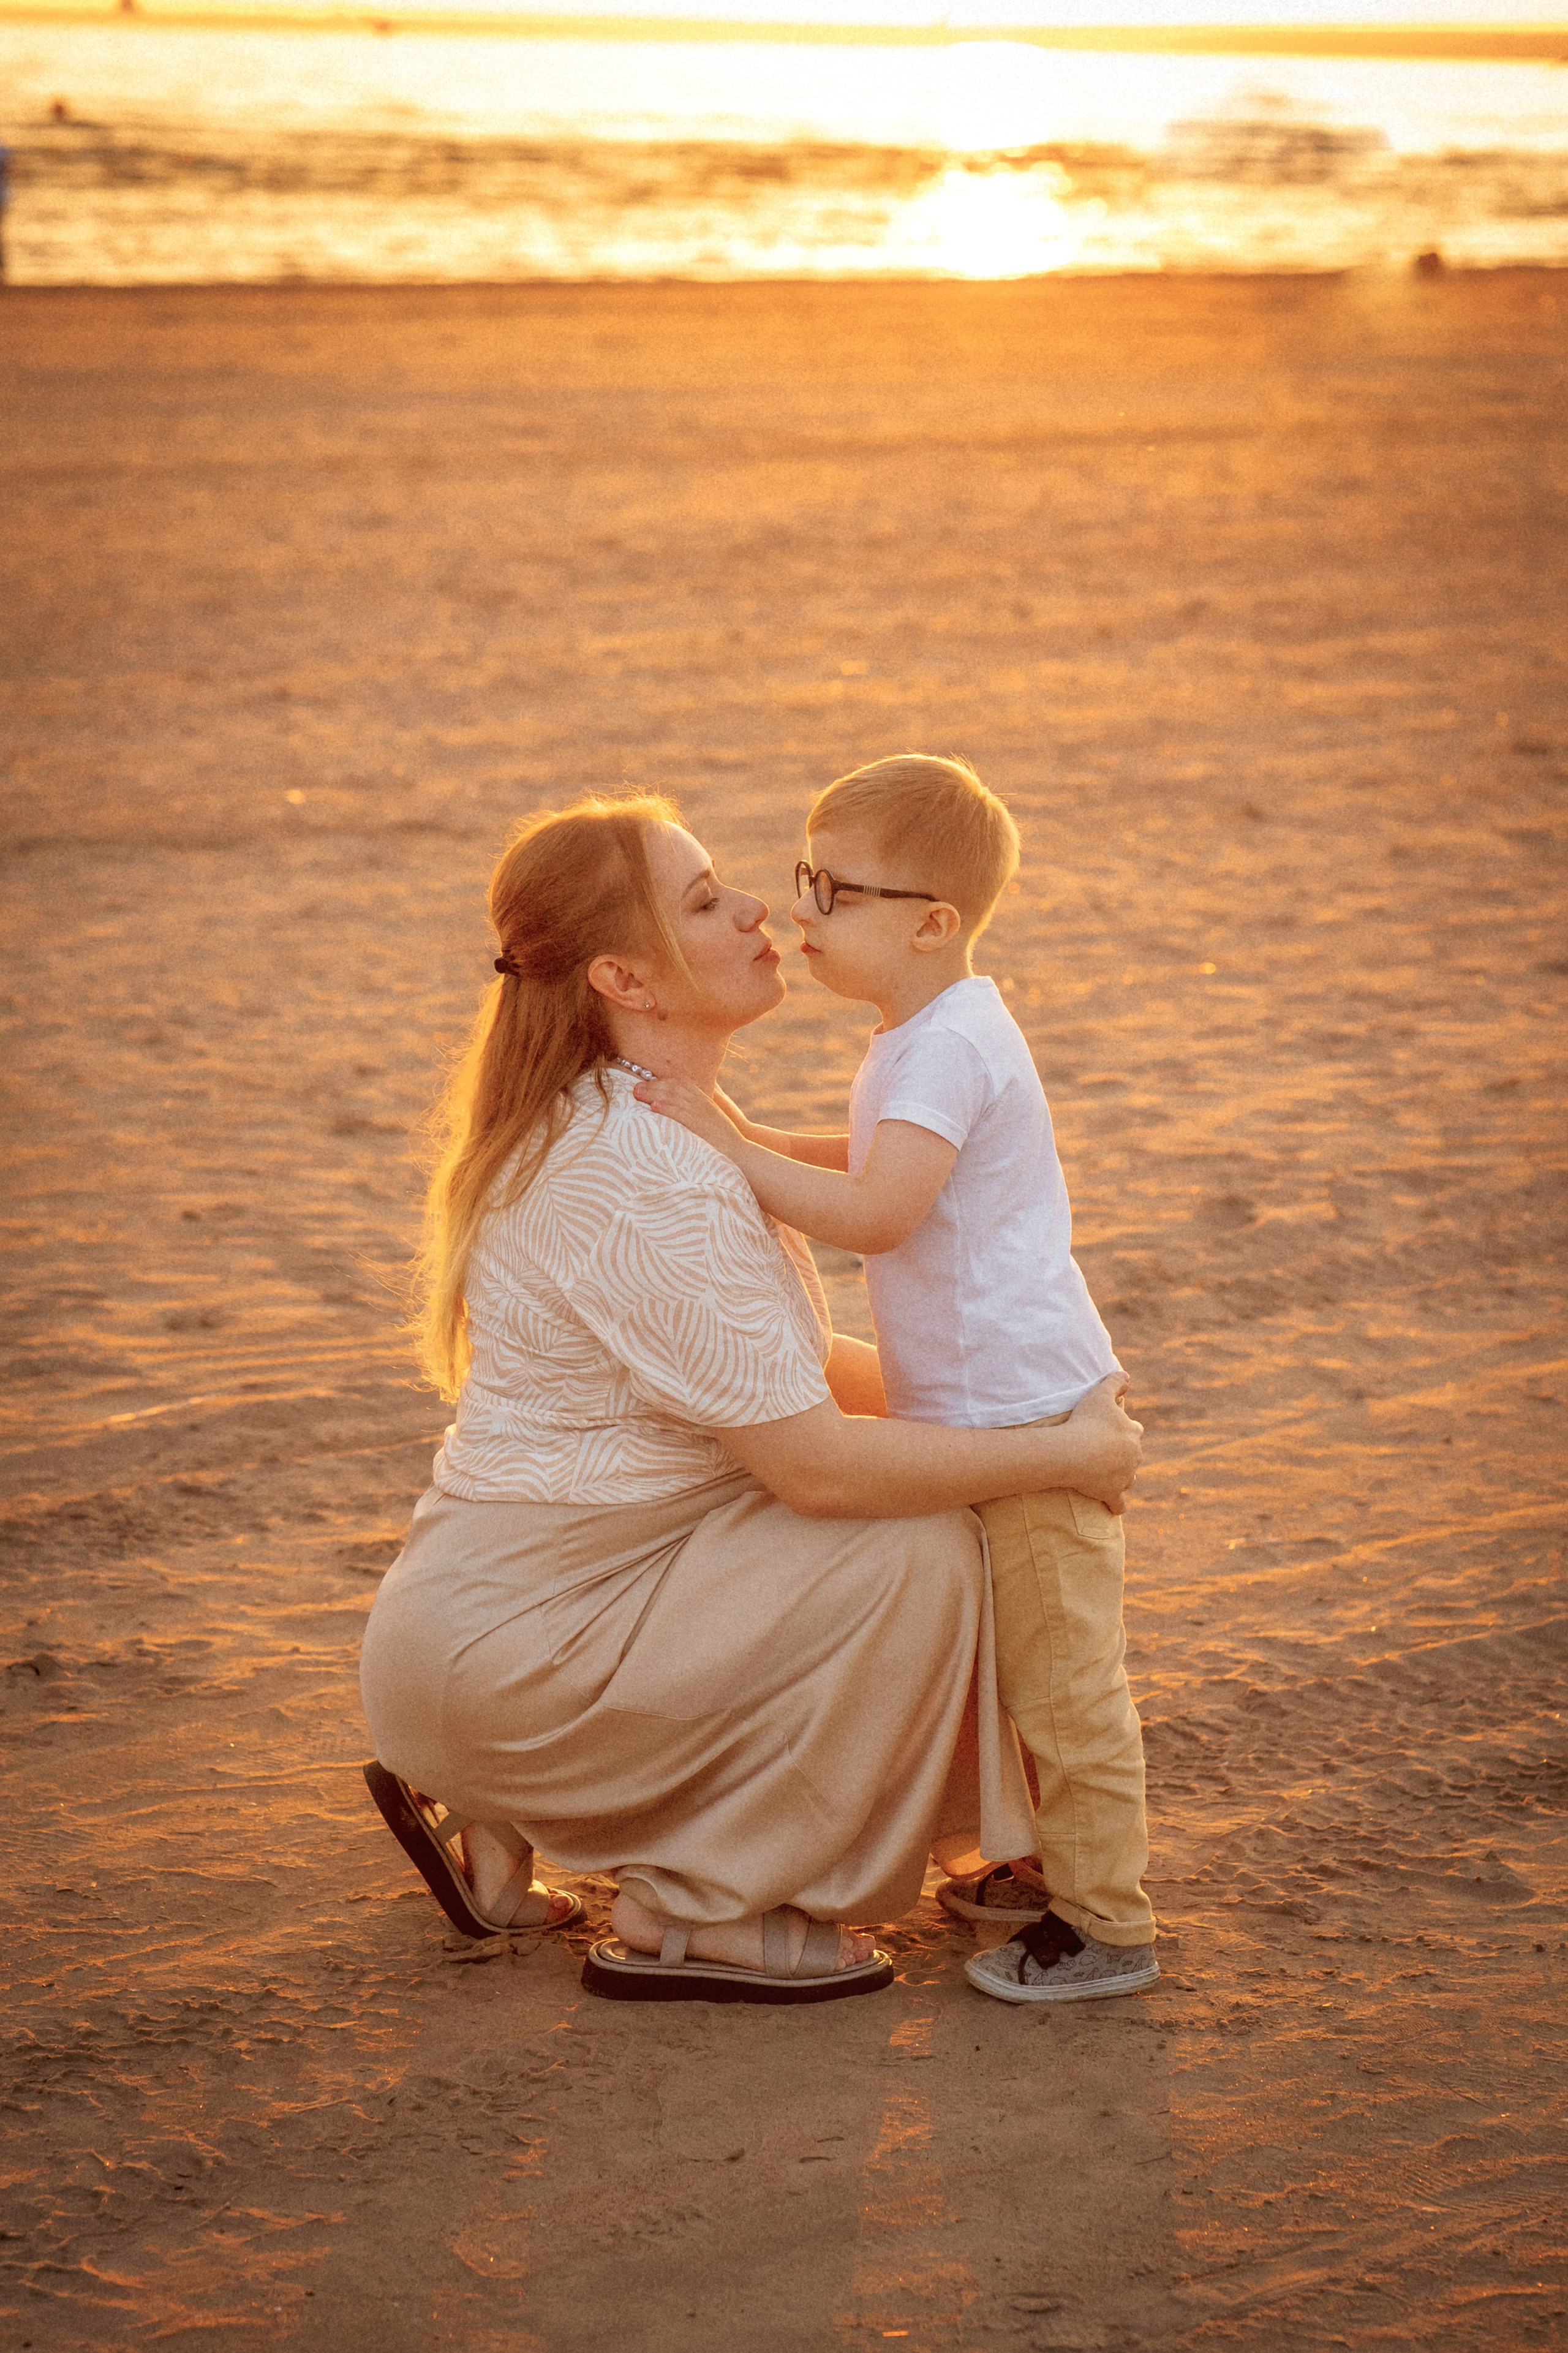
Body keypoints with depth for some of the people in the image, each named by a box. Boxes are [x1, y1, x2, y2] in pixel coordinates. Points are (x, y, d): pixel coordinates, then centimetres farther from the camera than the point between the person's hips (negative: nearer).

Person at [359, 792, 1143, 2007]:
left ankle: (484, 1815, 17)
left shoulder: (609, 1126, 9)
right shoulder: (644, 1190, -24)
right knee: (917, 1551, -15)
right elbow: (817, 1462, -23)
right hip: (512, 1653, -10)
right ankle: (695, 1917, -3)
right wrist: (1063, 1455, -13)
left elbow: (785, 1363, 19)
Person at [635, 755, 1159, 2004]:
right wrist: (761, 1141, 15)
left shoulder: (949, 1048, -21)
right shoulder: (933, 1034, 12)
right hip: (991, 1404, 11)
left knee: (1062, 1675, -3)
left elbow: (875, 1212, -31)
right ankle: (1065, 1861, 34)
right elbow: (884, 1161, 29)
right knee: (1038, 1667, 21)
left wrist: (724, 1148, -26)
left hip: (1029, 1406, -11)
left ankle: (1106, 1925, 5)